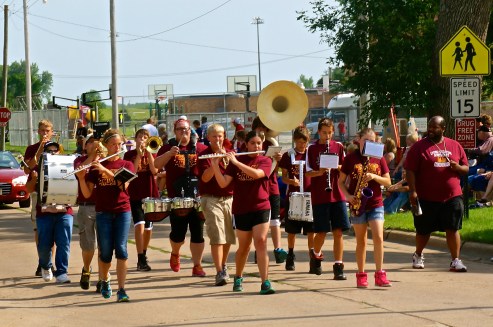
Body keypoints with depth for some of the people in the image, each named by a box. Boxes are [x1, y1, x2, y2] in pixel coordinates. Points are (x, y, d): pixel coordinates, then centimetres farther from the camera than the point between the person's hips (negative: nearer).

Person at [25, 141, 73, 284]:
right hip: (44, 212, 0)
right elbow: (29, 189, 5)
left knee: (64, 244, -8)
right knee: (44, 245, 2)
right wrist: (34, 178, -14)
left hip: (64, 212, 0)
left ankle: (61, 272, -4)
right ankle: (45, 267, 29)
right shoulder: (38, 168, 8)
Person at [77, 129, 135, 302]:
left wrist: (105, 170, -20)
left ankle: (121, 290, -12)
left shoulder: (126, 165, 6)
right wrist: (81, 177, -16)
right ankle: (104, 281, 29)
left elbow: (124, 184, -13)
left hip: (123, 211, 0)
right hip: (103, 213, 0)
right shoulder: (95, 167, 5)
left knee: (121, 249, -12)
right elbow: (87, 194, 1)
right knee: (105, 252, 1)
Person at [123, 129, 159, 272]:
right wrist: (139, 154, -16)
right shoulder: (129, 155, 1)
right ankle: (141, 260, -22)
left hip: (150, 194, 4)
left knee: (148, 227, 12)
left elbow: (154, 170, -9)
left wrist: (148, 152, -14)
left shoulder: (151, 154, 8)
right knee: (139, 225, -19)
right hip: (135, 195, -4)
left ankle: (144, 256, 29)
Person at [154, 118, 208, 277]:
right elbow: (156, 165, -7)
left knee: (197, 232, 0)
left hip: (197, 197, 1)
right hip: (177, 198, -1)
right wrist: (170, 153, -22)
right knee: (178, 233, 3)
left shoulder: (200, 148, 7)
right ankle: (175, 253, 34)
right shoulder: (168, 148, 6)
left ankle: (197, 265, 5)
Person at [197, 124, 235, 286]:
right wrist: (216, 160, -25)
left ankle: (223, 266, 33)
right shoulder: (205, 155, -2)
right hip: (211, 199, -4)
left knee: (229, 237, 12)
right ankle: (220, 273, -16)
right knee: (217, 237, -13)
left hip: (229, 198, 5)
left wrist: (226, 159, -17)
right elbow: (205, 177, -15)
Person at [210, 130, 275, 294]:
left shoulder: (265, 161, 1)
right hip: (241, 210, 1)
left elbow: (256, 173, -21)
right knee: (244, 246, 11)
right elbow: (223, 183, -5)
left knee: (261, 242, -15)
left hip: (260, 208, -1)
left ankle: (265, 283, -17)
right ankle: (238, 278, 33)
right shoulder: (235, 161, 4)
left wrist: (236, 162, -24)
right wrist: (215, 165, -18)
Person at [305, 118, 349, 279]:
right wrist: (319, 172, -21)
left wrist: (337, 166, -13)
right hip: (319, 197, -1)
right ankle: (316, 255, 31)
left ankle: (338, 267, -1)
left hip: (337, 195, 1)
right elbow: (308, 172, -1)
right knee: (321, 232, 1)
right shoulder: (312, 149, 3)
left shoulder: (338, 147, 7)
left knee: (338, 231, -4)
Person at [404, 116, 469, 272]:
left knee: (453, 229, -2)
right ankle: (418, 256, 32)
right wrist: (412, 191, -15)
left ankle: (455, 260, 3)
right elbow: (410, 171, -6)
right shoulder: (419, 147, -2)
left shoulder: (455, 146, 9)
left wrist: (458, 167, -9)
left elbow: (466, 169, 15)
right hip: (427, 198, -2)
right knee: (424, 230, 10)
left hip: (452, 196, 2)